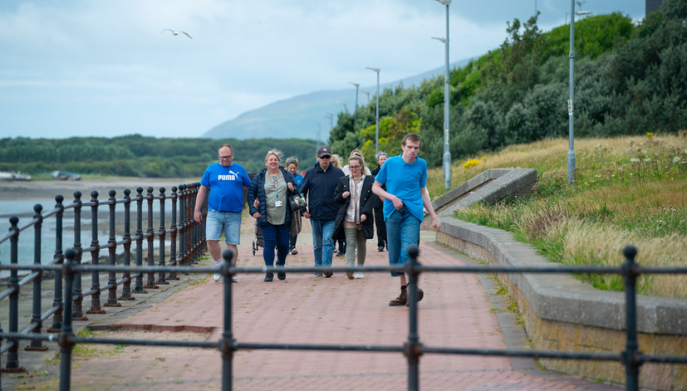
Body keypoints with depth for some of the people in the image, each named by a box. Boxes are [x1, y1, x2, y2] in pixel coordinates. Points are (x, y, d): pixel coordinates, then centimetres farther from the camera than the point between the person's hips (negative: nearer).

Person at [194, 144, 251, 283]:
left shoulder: (240, 170, 8)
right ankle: (219, 266, 5)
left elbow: (250, 187, 16)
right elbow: (202, 189, 10)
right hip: (214, 212, 0)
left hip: (234, 214, 0)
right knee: (211, 240, -14)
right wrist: (197, 210, 6)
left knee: (232, 243, 0)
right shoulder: (211, 169, 8)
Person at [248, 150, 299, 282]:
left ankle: (280, 266, 29)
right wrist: (254, 210, -1)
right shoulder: (259, 177, 5)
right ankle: (269, 272, -2)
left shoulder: (287, 175, 9)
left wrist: (293, 189, -7)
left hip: (284, 218, 2)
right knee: (269, 244, -8)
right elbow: (251, 194, 8)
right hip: (267, 218, -2)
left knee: (284, 245, 4)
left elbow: (297, 190, 17)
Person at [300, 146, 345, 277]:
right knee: (317, 244, 10)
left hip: (332, 215, -2)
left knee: (328, 240, -14)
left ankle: (327, 266, -16)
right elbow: (302, 192, 10)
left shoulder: (338, 173, 3)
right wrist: (303, 210, 2)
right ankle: (318, 267, 20)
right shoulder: (310, 173, 5)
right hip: (315, 215, 2)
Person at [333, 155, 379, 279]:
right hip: (348, 218, 1)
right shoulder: (343, 181, 10)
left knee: (361, 244, 11)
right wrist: (342, 196, -9)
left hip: (363, 219, -1)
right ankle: (350, 269, -25)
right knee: (350, 243, -12)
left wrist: (365, 212, -16)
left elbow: (374, 198, -5)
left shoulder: (370, 180, 1)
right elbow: (335, 198, 15)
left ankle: (360, 270, 22)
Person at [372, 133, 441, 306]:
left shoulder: (421, 165, 8)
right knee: (395, 254, 4)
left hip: (412, 213, -1)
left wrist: (434, 216, 16)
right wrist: (393, 198, -8)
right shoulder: (390, 163, 3)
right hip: (393, 213, 1)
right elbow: (375, 187, 8)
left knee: (408, 250, -20)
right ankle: (404, 293, 15)